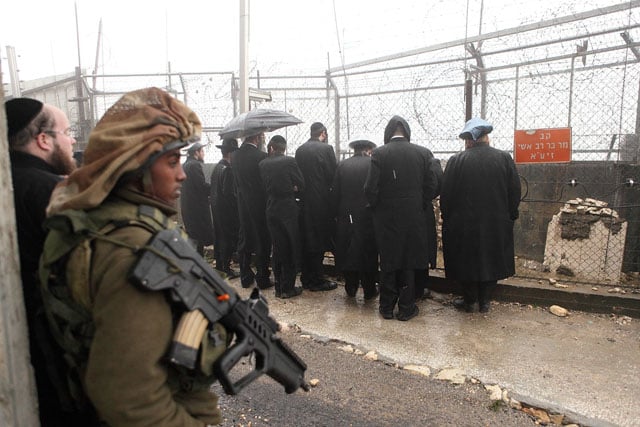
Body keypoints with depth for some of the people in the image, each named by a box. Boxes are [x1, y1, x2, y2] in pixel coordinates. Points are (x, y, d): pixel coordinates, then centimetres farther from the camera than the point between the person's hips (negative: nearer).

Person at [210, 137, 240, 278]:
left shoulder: (216, 167, 7)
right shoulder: (227, 169, -20)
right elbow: (228, 193, -23)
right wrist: (238, 205, -14)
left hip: (216, 207, 9)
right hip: (226, 209, -9)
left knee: (219, 235, 18)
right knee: (229, 238, 0)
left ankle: (219, 263, 30)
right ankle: (226, 268, 6)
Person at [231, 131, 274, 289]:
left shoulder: (235, 156, 0)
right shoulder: (261, 156, -18)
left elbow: (236, 182, 8)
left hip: (243, 205, 5)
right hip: (260, 205, -5)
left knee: (244, 241, 14)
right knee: (262, 242, 6)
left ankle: (245, 277, 22)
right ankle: (262, 278, 13)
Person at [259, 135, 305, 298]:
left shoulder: (263, 164, 1)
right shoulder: (289, 161, -10)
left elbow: (265, 186, 9)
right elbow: (301, 185, -5)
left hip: (272, 210, 4)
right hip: (289, 209, -4)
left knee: (278, 248, 12)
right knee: (292, 249, 6)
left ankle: (279, 287, 19)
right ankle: (288, 288, 9)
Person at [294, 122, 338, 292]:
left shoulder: (300, 150, 6)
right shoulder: (326, 148, -10)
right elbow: (332, 175, -9)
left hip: (304, 201, 6)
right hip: (321, 201, -6)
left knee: (306, 240, 13)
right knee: (319, 241, 2)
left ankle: (306, 278, 22)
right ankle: (317, 280, 7)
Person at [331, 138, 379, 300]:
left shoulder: (342, 165, 2)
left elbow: (335, 192, 1)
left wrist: (338, 213, 8)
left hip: (346, 216, 3)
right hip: (367, 217, -2)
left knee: (347, 253, 13)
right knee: (368, 253, 8)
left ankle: (351, 288, 23)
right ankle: (369, 291, 16)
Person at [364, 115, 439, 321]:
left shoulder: (379, 154, -11)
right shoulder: (423, 153, -4)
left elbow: (370, 188, -13)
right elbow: (431, 186, -3)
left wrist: (376, 207, 5)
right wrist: (421, 208, 11)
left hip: (386, 218, -1)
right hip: (414, 217, 1)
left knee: (388, 263, 11)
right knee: (409, 263, 12)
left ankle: (387, 307, 21)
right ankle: (406, 308, 20)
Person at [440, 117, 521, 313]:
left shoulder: (456, 161, -10)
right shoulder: (504, 158, -3)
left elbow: (445, 195, -6)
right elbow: (515, 192, 2)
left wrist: (447, 218, 6)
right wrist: (509, 216, 13)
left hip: (464, 224, -2)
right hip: (496, 223, 2)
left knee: (467, 260, 12)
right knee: (491, 261, 15)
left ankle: (470, 301, 21)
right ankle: (485, 301, 23)